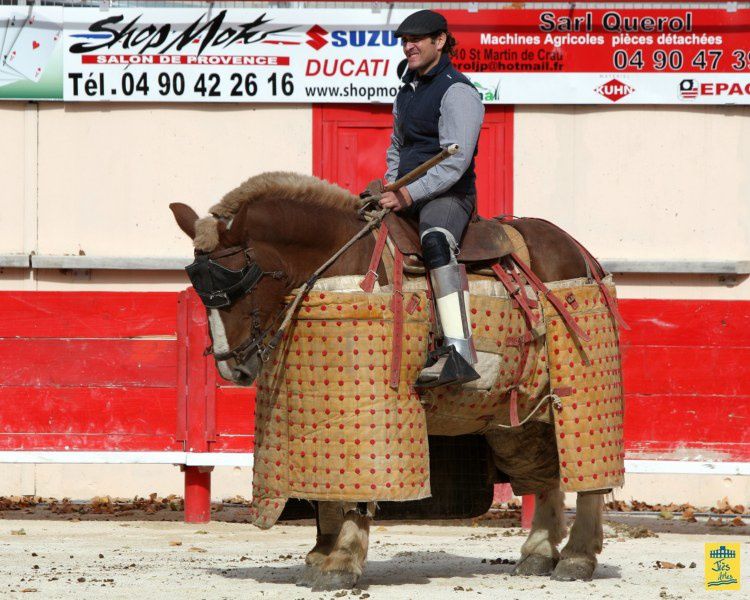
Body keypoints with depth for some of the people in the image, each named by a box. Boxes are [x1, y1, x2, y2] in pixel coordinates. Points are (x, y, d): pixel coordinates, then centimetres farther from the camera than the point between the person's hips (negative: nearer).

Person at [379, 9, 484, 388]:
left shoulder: (457, 93, -11)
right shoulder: (408, 89, 17)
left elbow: (455, 162, -19)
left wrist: (410, 195, -25)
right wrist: (390, 187, 12)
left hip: (448, 196, -10)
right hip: (407, 195, 10)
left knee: (435, 239, -39)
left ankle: (460, 352, -56)